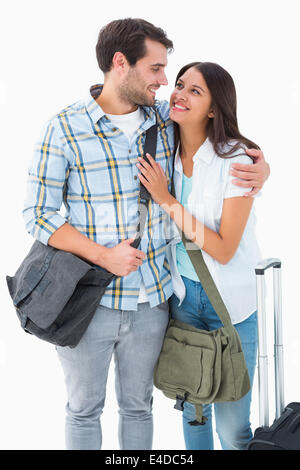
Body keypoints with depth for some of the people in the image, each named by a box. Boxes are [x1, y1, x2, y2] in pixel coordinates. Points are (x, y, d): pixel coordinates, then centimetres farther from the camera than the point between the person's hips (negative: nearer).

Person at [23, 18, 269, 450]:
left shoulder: (166, 119, 0)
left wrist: (261, 164, -6)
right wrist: (104, 256, -20)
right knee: (84, 409, 16)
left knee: (138, 406, 20)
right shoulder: (65, 129, -11)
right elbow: (38, 214, -9)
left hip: (151, 301, 3)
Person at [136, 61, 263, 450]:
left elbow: (223, 249, -20)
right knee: (192, 407, 19)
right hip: (183, 295, 5)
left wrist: (168, 202, -21)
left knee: (232, 426, 3)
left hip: (231, 302, -5)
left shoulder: (237, 160, -18)